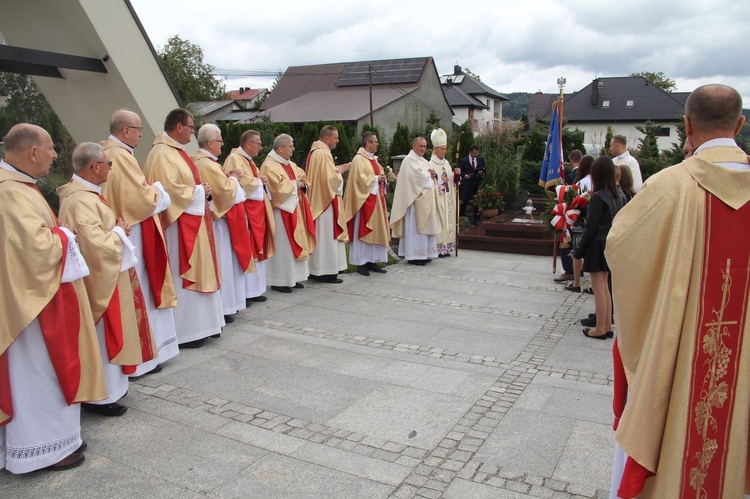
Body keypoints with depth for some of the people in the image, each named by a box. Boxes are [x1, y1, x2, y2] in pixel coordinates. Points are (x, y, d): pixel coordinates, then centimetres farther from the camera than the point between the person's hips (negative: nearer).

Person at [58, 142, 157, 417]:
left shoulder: (85, 193, 9)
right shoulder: (81, 201, -24)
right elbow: (98, 245, -28)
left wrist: (116, 229, 3)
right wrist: (119, 231, -12)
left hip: (106, 275, 10)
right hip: (99, 278, -10)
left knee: (109, 333, 18)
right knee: (103, 335, 2)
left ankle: (110, 385, 32)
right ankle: (100, 396, 15)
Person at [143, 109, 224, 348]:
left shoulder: (176, 151, 16)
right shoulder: (162, 154, -16)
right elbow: (169, 190, -26)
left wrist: (201, 190, 5)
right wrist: (198, 192, -13)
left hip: (192, 224, 11)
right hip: (179, 226, -11)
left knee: (198, 272, 14)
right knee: (183, 275, -5)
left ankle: (200, 324, 23)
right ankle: (184, 332, 4)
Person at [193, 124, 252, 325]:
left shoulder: (202, 161, 13)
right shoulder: (207, 164, -18)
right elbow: (225, 190, -23)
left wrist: (228, 178, 4)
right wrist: (232, 178, -5)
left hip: (218, 217, 10)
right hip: (218, 219, -10)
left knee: (225, 261, 14)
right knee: (222, 262, -4)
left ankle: (227, 304, 22)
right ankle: (221, 308, 4)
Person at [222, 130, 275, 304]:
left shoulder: (248, 160, 19)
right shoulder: (234, 159, -12)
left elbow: (257, 181, 22)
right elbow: (242, 183, -23)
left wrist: (261, 181, 0)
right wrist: (259, 180, -7)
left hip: (256, 213, 10)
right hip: (244, 213, -10)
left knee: (256, 249, 11)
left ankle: (254, 289, 19)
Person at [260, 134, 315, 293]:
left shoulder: (290, 164, 15)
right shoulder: (269, 166, -14)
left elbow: (303, 178, 18)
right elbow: (277, 187, -24)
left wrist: (302, 184, -5)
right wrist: (294, 184, -11)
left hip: (295, 209, 9)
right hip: (282, 211, -9)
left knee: (295, 244, 12)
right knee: (282, 246, -5)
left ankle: (292, 277, 21)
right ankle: (278, 281, 4)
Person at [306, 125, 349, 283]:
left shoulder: (314, 151, 14)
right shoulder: (324, 153, -17)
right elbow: (330, 179, -22)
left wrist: (336, 169, 11)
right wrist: (339, 171, -4)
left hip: (316, 201, 10)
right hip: (326, 201, -10)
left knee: (320, 235, 13)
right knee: (327, 235, -5)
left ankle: (316, 270, 18)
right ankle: (326, 271, -1)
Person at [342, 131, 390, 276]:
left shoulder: (374, 159, 16)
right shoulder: (359, 159, -11)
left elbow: (381, 174, 23)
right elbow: (360, 179, -20)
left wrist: (383, 179, 1)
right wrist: (376, 178, -12)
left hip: (376, 200, 9)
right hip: (364, 200, -9)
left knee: (376, 230, 9)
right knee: (362, 231, -4)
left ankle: (372, 261, 16)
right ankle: (361, 263, 2)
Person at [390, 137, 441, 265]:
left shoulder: (424, 161, 21)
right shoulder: (409, 160, -6)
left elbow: (430, 176, 19)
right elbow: (417, 175, -17)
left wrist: (434, 174, -4)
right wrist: (429, 174, 1)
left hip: (426, 199, 9)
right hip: (416, 198, -9)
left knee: (425, 225, 7)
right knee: (415, 226, -9)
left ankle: (423, 254, 12)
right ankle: (414, 255, -6)